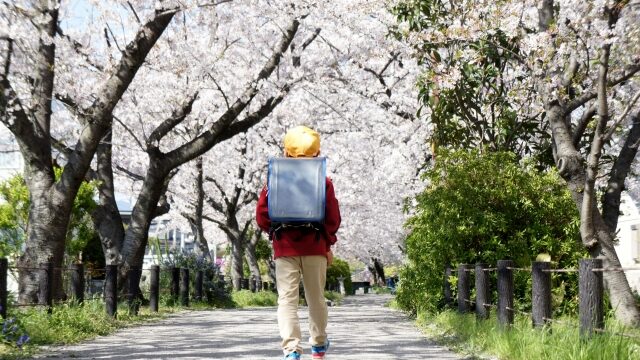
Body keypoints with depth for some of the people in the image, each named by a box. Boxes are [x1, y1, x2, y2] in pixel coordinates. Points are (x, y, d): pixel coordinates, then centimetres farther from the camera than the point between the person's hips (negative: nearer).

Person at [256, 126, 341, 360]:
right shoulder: (323, 182, -2)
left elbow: (262, 217, -2)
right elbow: (333, 218, -2)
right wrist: (328, 244, 11)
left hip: (285, 249, -1)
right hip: (315, 248, 1)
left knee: (287, 299, -4)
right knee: (316, 298, 15)